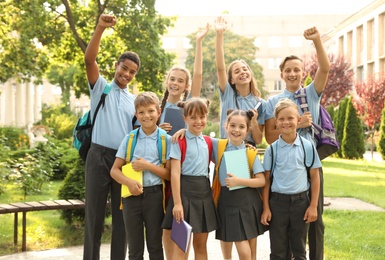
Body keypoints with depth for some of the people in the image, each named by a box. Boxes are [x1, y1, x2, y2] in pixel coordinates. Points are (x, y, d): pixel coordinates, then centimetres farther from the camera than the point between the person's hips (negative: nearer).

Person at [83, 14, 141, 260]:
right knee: (95, 214, 1)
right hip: (100, 156, -3)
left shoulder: (135, 100, 17)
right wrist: (100, 28, -20)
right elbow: (89, 59, -9)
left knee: (122, 215, 6)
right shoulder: (101, 87, 7)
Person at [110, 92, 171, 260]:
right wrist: (129, 182, -14)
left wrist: (148, 166, -14)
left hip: (155, 195, -1)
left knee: (155, 246, 9)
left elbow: (170, 174, -2)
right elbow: (115, 170, 5)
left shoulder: (166, 140, 0)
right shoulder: (129, 138, 4)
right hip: (132, 195, 1)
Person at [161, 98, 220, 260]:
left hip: (204, 191, 6)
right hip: (185, 190, -5)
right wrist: (177, 203, -19)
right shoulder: (180, 141, -6)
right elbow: (175, 173, -11)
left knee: (201, 245, 10)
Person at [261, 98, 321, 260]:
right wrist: (266, 208, -1)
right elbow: (266, 179, 2)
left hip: (300, 201, 0)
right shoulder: (272, 149, -1)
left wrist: (313, 206, -1)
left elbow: (314, 176, 2)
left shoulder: (307, 146, -2)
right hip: (277, 201, 0)